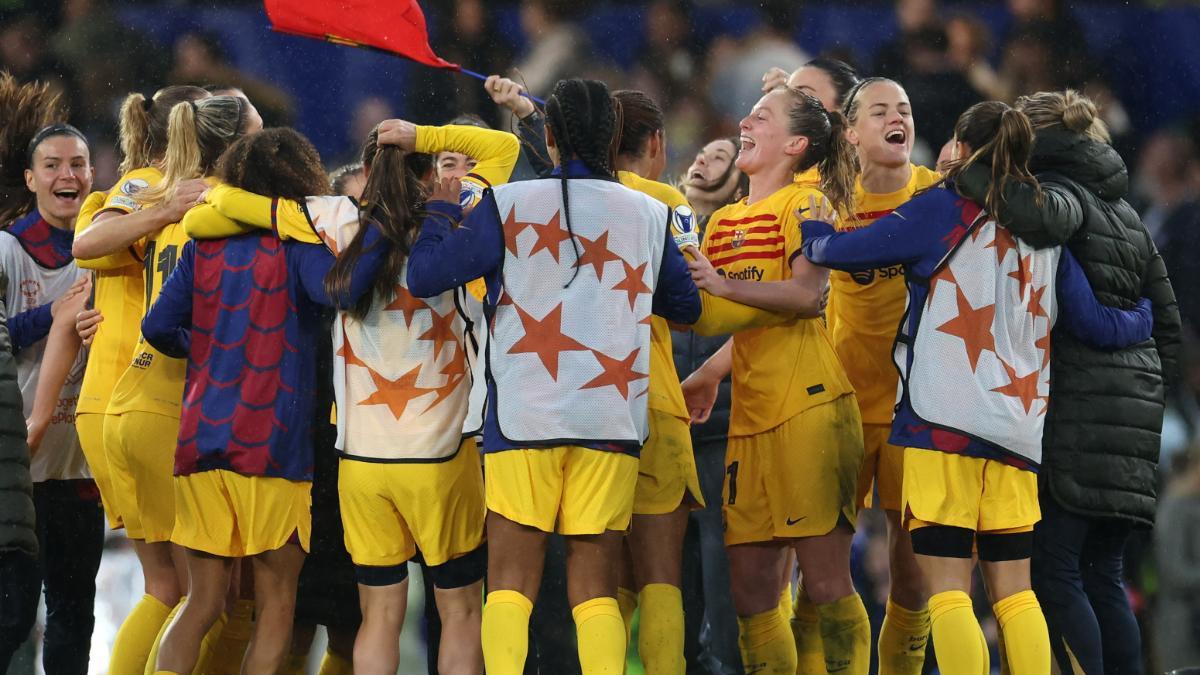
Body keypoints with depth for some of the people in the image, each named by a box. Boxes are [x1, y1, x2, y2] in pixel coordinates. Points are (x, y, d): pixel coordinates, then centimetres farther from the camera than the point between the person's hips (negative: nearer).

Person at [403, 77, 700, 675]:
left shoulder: (510, 206, -1)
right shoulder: (649, 216, 8)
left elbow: (425, 275, -2)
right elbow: (686, 307, 21)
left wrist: (431, 218, 17)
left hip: (523, 418, -2)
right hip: (612, 421, 2)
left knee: (510, 580, -1)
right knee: (594, 586, 5)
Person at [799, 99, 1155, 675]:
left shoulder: (941, 210, 0)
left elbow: (839, 253, 1)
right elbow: (1097, 325, 15)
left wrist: (816, 233, 24)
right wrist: (1143, 318, 37)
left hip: (944, 424, -5)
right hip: (1018, 428, 5)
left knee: (948, 589, -7)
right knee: (1014, 590, 10)